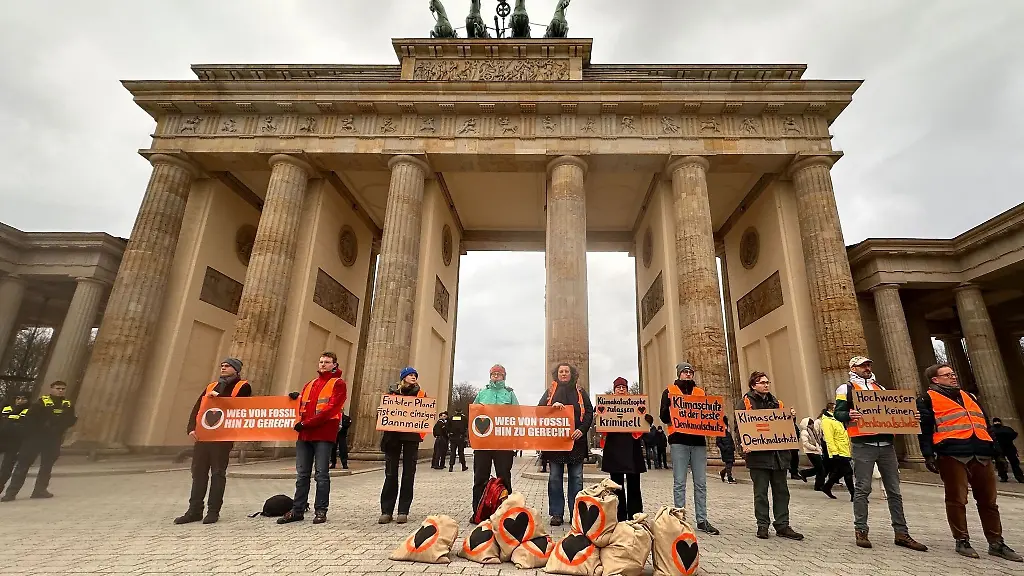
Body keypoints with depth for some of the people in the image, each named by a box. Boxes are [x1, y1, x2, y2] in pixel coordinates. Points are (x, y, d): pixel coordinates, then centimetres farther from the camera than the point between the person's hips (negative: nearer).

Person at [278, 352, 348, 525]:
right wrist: (296, 397, -1)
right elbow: (302, 406, 23)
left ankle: (321, 511, 8)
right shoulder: (310, 384, 22)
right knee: (302, 474, 10)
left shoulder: (338, 384, 1)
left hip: (324, 434, -6)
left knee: (322, 473, 0)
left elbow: (332, 408, -11)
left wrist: (307, 423, -14)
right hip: (304, 434, 6)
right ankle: (297, 510, 18)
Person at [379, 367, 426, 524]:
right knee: (390, 473, 0)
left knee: (408, 474, 2)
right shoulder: (393, 391, 10)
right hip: (393, 435, 0)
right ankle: (386, 511, 7)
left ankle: (403, 511, 8)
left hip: (412, 436, 0)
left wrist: (422, 434, -9)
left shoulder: (421, 395, 10)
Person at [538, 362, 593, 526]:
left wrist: (582, 429, -11)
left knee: (576, 477, 3)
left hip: (576, 440, 0)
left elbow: (589, 413, 5)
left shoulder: (580, 392, 11)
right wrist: (552, 407, -15)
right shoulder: (550, 392, 11)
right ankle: (556, 514, 11)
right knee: (555, 477, 3)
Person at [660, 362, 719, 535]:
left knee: (701, 483, 6)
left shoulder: (700, 392, 18)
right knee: (679, 483, -1)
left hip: (698, 440, 3)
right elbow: (664, 416, 1)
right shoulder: (669, 391, 8)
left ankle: (702, 520, 14)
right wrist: (672, 407, -17)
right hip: (679, 440, -3)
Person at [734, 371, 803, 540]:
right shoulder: (744, 403, -1)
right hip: (758, 454, -5)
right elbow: (739, 427, -7)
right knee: (761, 492, 3)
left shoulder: (776, 403, 17)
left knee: (781, 490, 9)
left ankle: (782, 525, 19)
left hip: (778, 454, 5)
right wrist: (744, 445, -21)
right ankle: (762, 525, 13)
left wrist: (791, 417, 3)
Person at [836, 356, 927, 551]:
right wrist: (849, 415, -28)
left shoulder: (880, 388, 22)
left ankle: (901, 533, 16)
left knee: (894, 490, 8)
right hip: (863, 445, -6)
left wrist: (910, 416, 3)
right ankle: (861, 530, 5)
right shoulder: (846, 388, 3)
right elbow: (838, 412, -7)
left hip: (886, 444, 6)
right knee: (862, 489, -2)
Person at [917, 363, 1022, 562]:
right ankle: (962, 541, 8)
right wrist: (928, 455, -12)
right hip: (952, 455, -6)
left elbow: (985, 422, 26)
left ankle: (996, 543, 20)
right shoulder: (927, 399, 2)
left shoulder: (969, 396, 24)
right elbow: (924, 429, -5)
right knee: (957, 500, -1)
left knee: (988, 500, 10)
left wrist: (993, 447, 17)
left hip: (982, 454, 6)